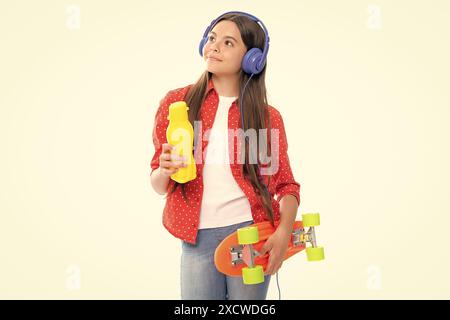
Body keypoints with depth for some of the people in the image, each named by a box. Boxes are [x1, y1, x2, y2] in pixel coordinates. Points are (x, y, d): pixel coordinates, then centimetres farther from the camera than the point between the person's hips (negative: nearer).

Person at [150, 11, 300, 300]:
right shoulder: (176, 102, 2)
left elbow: (287, 186, 5)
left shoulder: (268, 117, 1)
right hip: (198, 237, 1)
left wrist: (284, 233, -13)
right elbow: (159, 184, 7)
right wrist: (165, 172, -16)